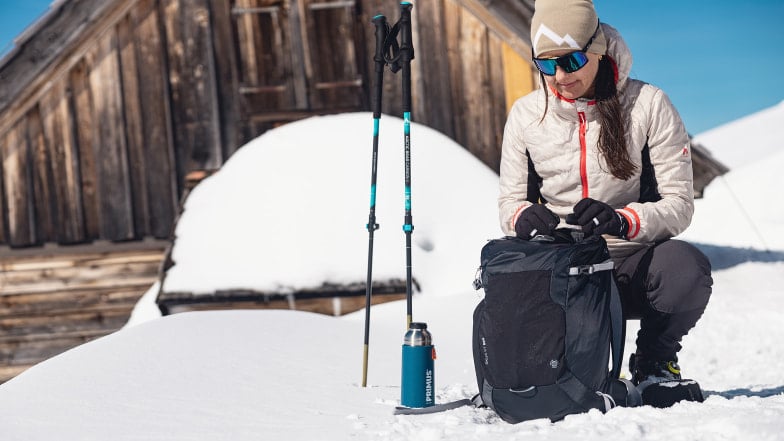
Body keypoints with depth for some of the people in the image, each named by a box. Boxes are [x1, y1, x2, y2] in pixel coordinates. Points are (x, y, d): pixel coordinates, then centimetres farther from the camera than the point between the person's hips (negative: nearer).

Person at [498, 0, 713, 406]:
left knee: (687, 267, -35)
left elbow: (679, 204, -7)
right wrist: (524, 216, -17)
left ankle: (653, 362, -2)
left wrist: (623, 220, -28)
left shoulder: (648, 105, -4)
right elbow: (510, 200, 9)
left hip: (633, 260, -1)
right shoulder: (526, 114, 4)